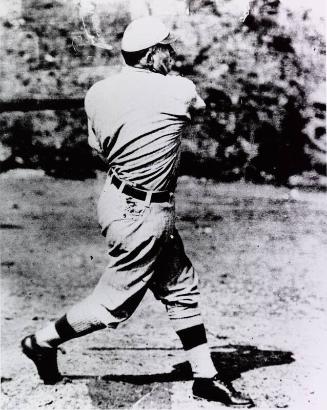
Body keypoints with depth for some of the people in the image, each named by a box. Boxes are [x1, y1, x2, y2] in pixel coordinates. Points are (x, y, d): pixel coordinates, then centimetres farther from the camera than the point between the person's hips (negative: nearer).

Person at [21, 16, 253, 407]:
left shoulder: (97, 92, -2)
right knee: (114, 303, 8)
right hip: (142, 214, -8)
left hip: (118, 196, 8)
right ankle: (43, 341, 25)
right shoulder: (179, 90, -17)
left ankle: (206, 376, 23)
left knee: (181, 287, 15)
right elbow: (199, 105, 7)